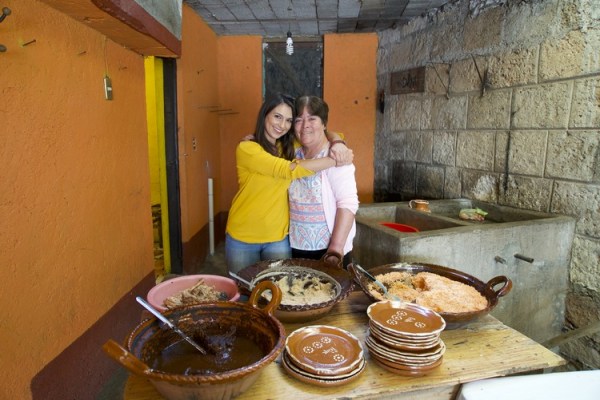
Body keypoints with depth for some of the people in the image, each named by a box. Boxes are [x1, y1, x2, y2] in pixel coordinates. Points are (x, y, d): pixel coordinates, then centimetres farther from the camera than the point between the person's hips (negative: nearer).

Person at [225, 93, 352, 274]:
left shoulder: (290, 146, 3)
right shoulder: (246, 148, -15)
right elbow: (288, 170, -25)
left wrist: (337, 144, -14)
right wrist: (334, 160, -23)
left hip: (278, 238, 4)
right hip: (242, 238, -3)